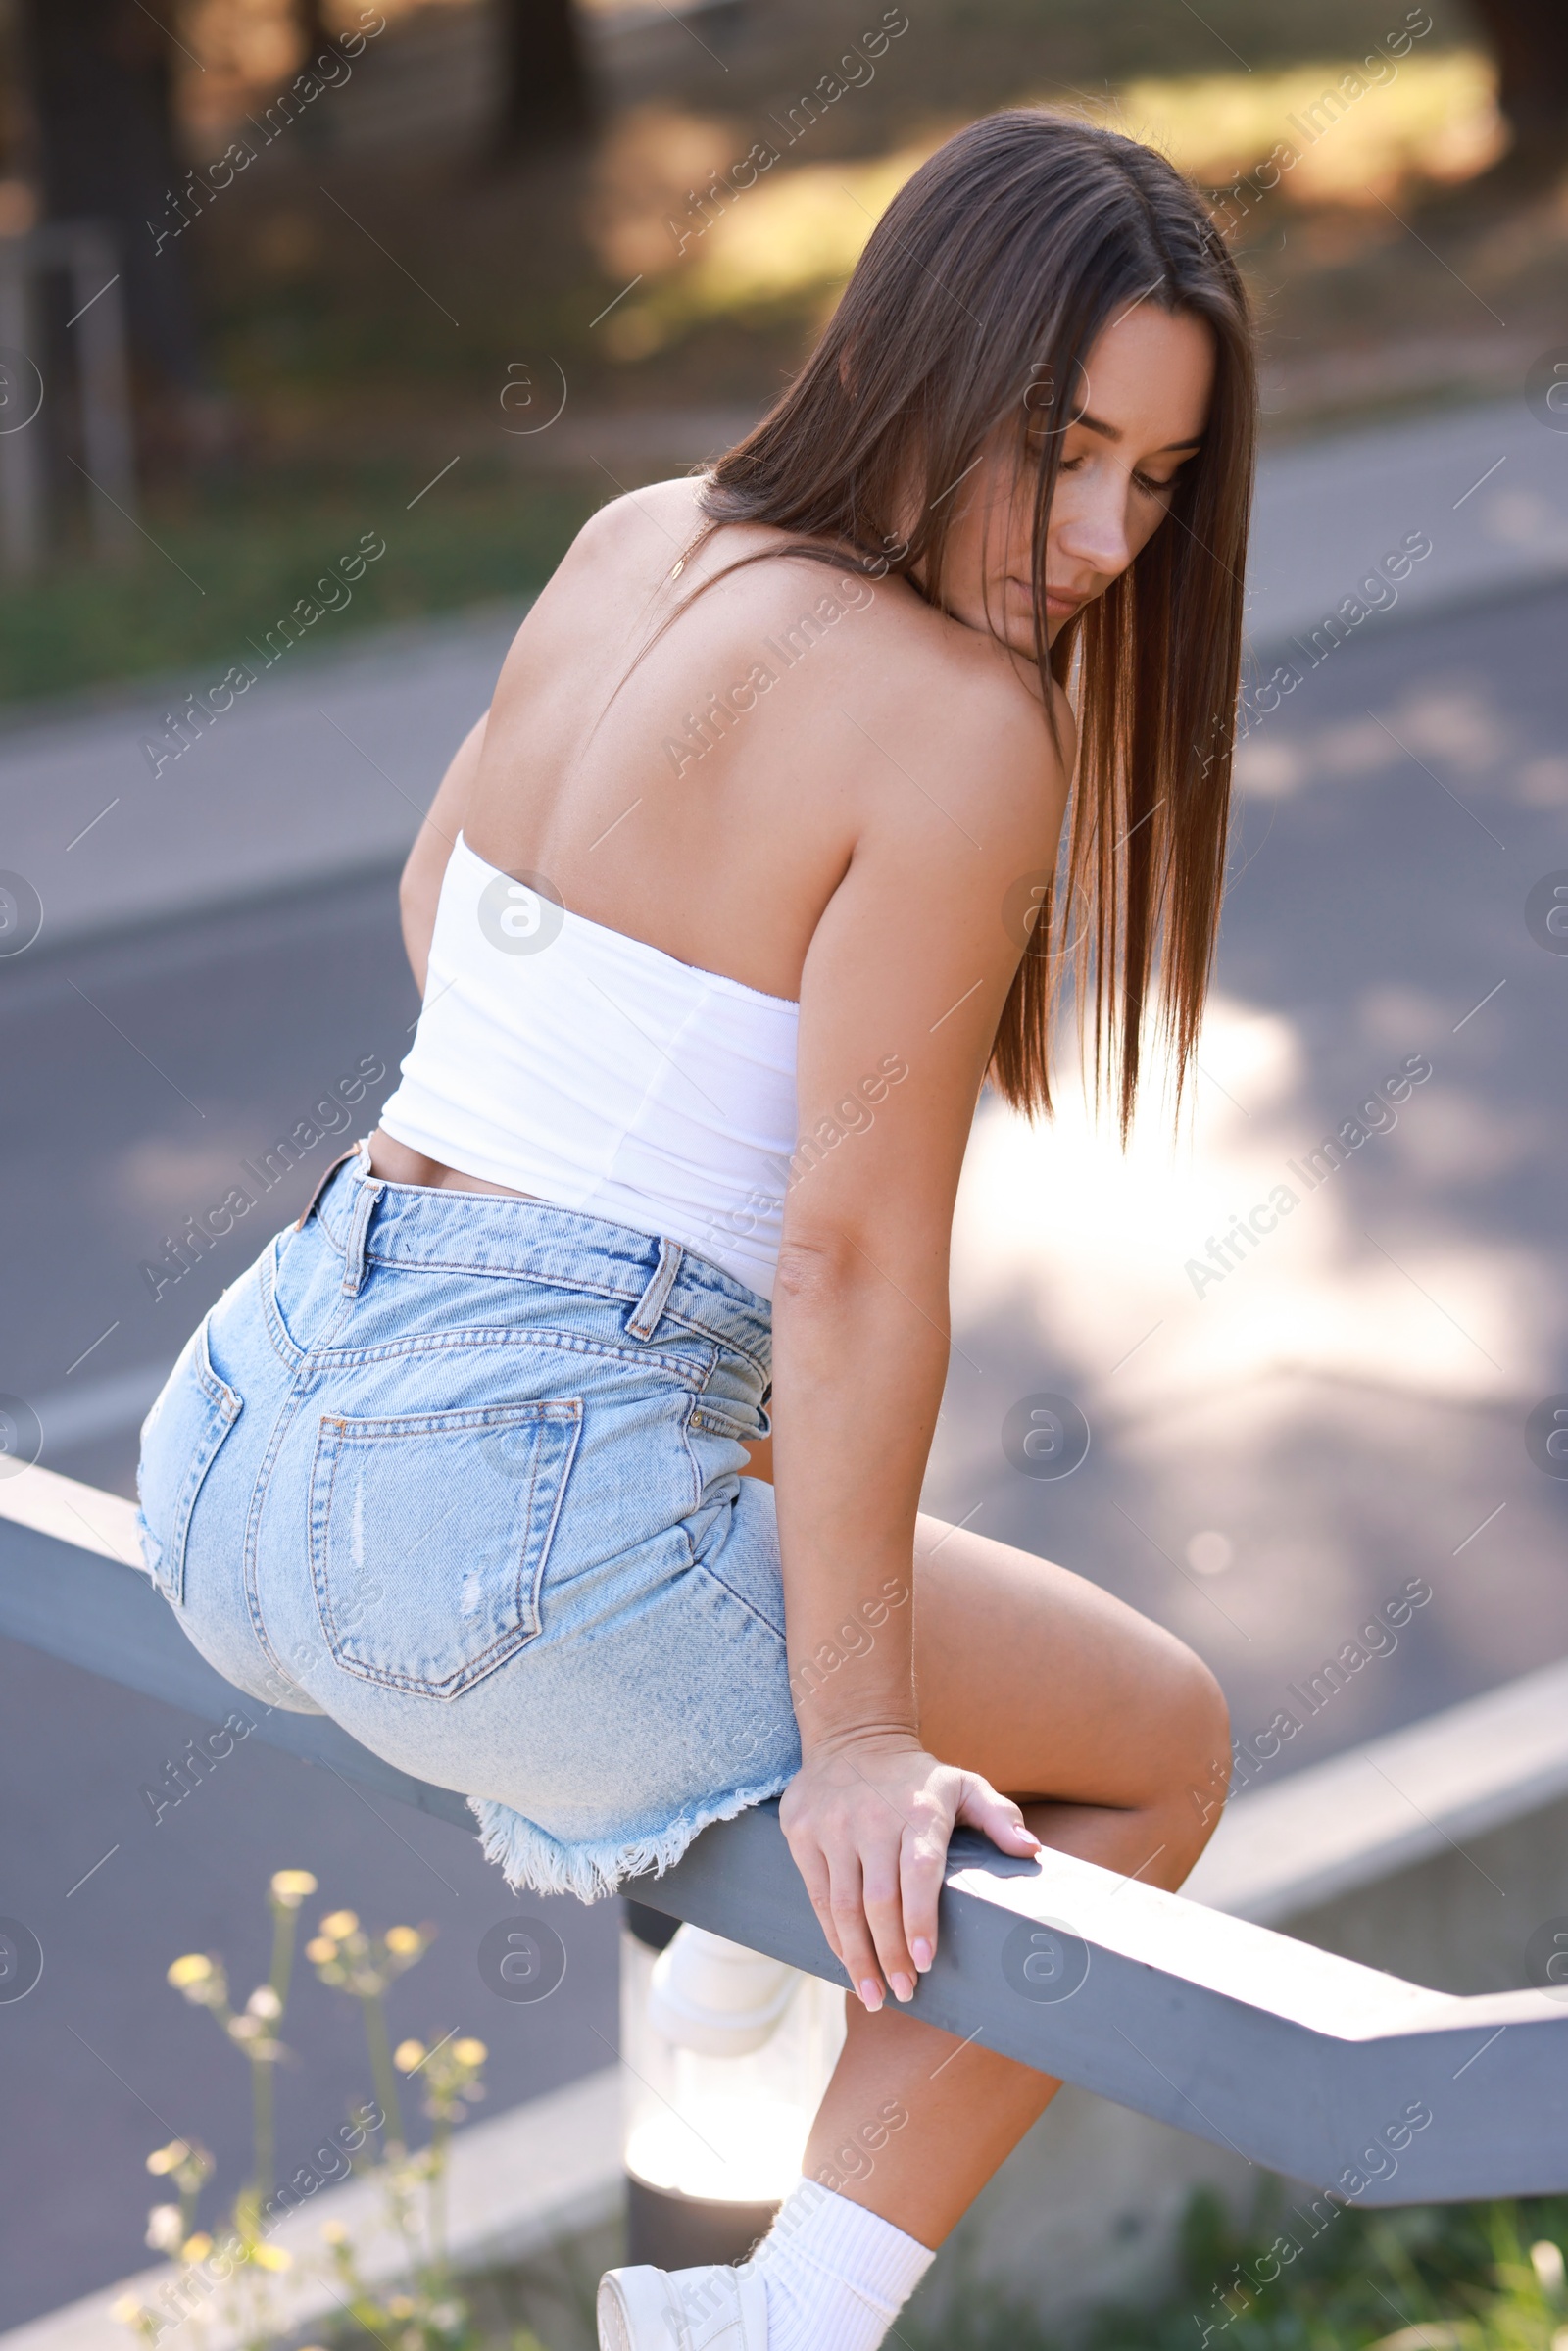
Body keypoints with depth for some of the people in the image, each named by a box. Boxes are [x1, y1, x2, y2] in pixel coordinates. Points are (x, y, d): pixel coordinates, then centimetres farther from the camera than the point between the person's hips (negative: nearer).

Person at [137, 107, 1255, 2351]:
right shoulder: (964, 726, -15)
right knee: (1161, 1745, 17)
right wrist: (857, 1743, -10)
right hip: (513, 1524, -8)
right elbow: (857, 1258, -16)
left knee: (758, 1555, 41)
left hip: (239, 1443, 8)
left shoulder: (642, 545, 9)